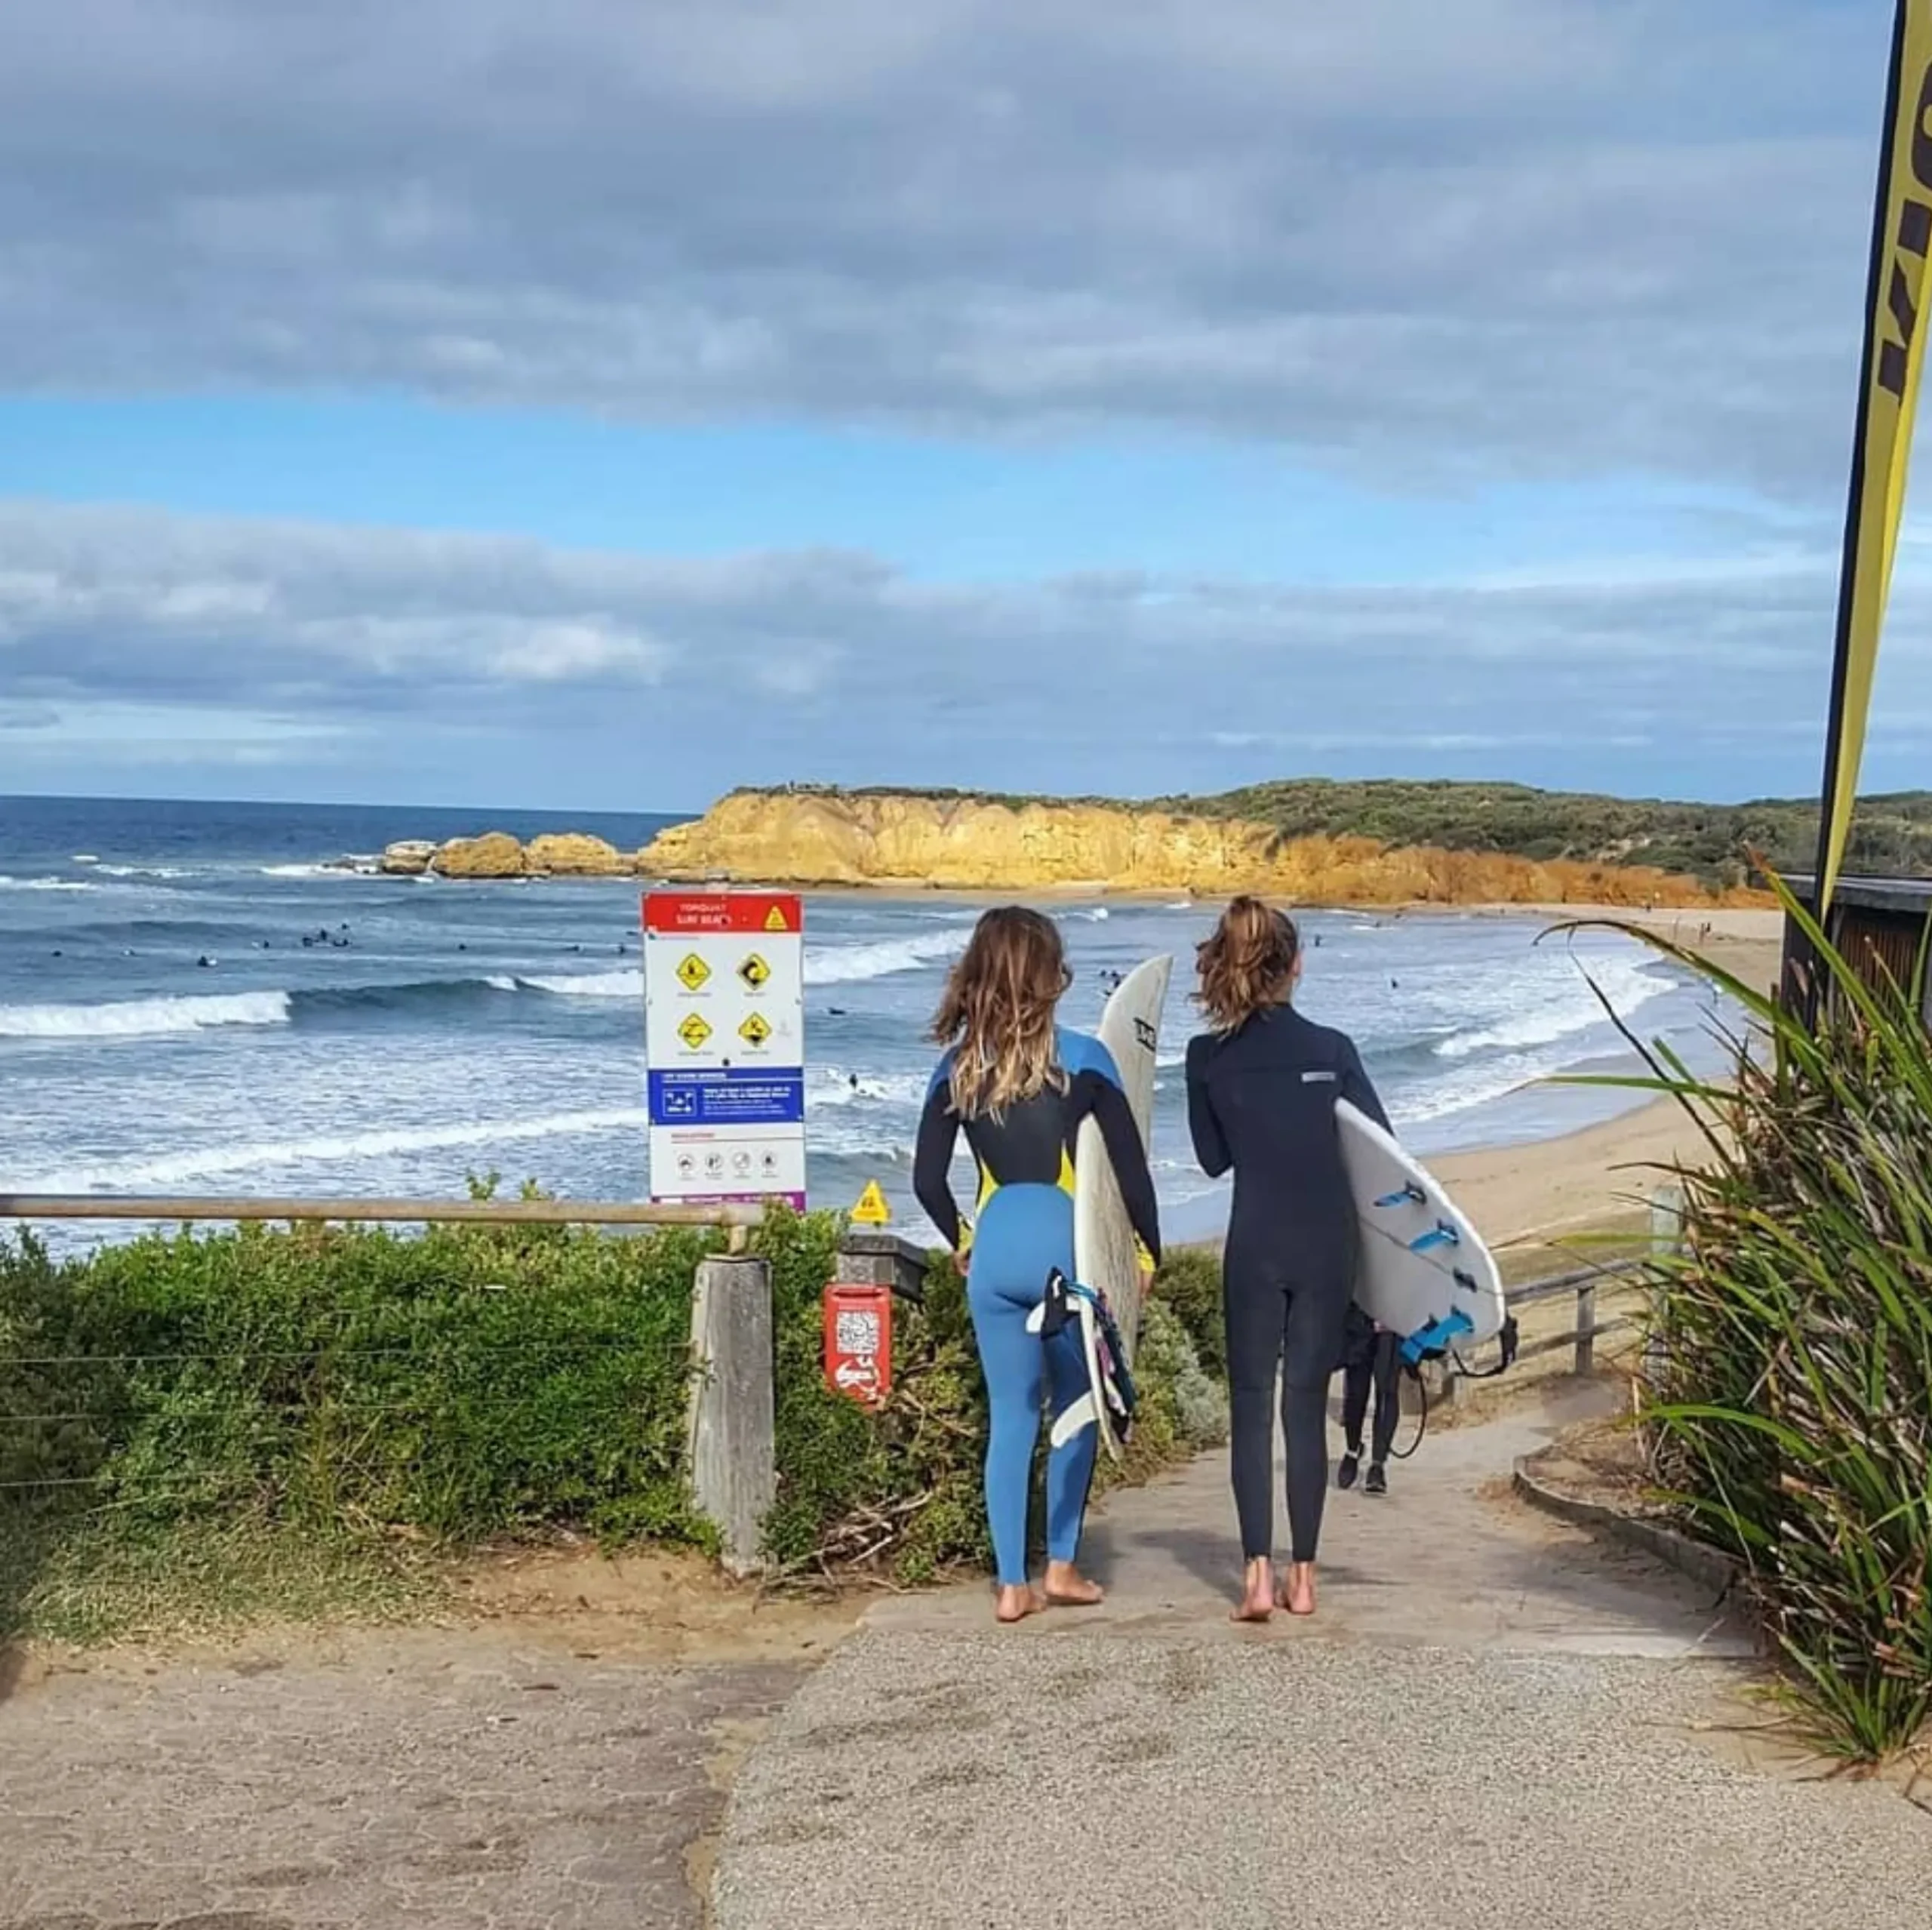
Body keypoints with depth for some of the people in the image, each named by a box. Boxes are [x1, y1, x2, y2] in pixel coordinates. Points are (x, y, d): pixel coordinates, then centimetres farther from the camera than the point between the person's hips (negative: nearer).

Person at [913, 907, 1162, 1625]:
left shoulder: (958, 1066, 4)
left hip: (993, 1250, 3)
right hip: (1066, 1246, -3)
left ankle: (1012, 1584, 12)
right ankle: (1061, 1565, 18)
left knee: (1009, 1416, 10)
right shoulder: (1081, 1057, -5)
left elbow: (927, 1180, 4)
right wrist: (1149, 1248, 6)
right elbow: (1130, 1163, -4)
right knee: (1076, 1407, 16)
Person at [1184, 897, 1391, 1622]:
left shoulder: (1207, 1057, -5)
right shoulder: (1332, 1049, -8)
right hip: (1326, 1247, 1)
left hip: (1254, 1246, 0)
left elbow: (1213, 1158, 5)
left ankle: (1259, 1573, -7)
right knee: (1306, 1403, 7)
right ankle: (1302, 1575, 11)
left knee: (1251, 1403, 5)